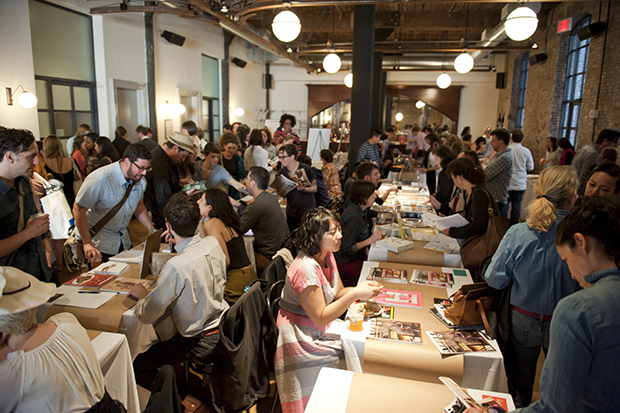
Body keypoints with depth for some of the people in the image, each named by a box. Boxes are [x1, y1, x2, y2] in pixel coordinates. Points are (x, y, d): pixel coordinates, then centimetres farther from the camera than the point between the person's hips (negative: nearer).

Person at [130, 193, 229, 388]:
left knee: (135, 367, 5)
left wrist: (141, 296, 2)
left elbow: (147, 316, -20)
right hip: (224, 326, 8)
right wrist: (179, 241, 20)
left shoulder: (176, 266, -30)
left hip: (201, 342, -7)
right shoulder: (213, 243, -9)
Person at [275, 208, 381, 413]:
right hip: (301, 337, -8)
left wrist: (360, 289, -12)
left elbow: (337, 293, 8)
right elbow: (320, 318, -25)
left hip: (320, 330, 8)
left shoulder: (327, 255, -2)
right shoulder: (305, 268, -29)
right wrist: (355, 294, -27)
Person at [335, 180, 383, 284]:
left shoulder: (360, 211, 4)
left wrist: (368, 254, 2)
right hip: (346, 263, -9)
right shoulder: (354, 217, -26)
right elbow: (346, 249, -25)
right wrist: (370, 240, -24)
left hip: (357, 256, 9)